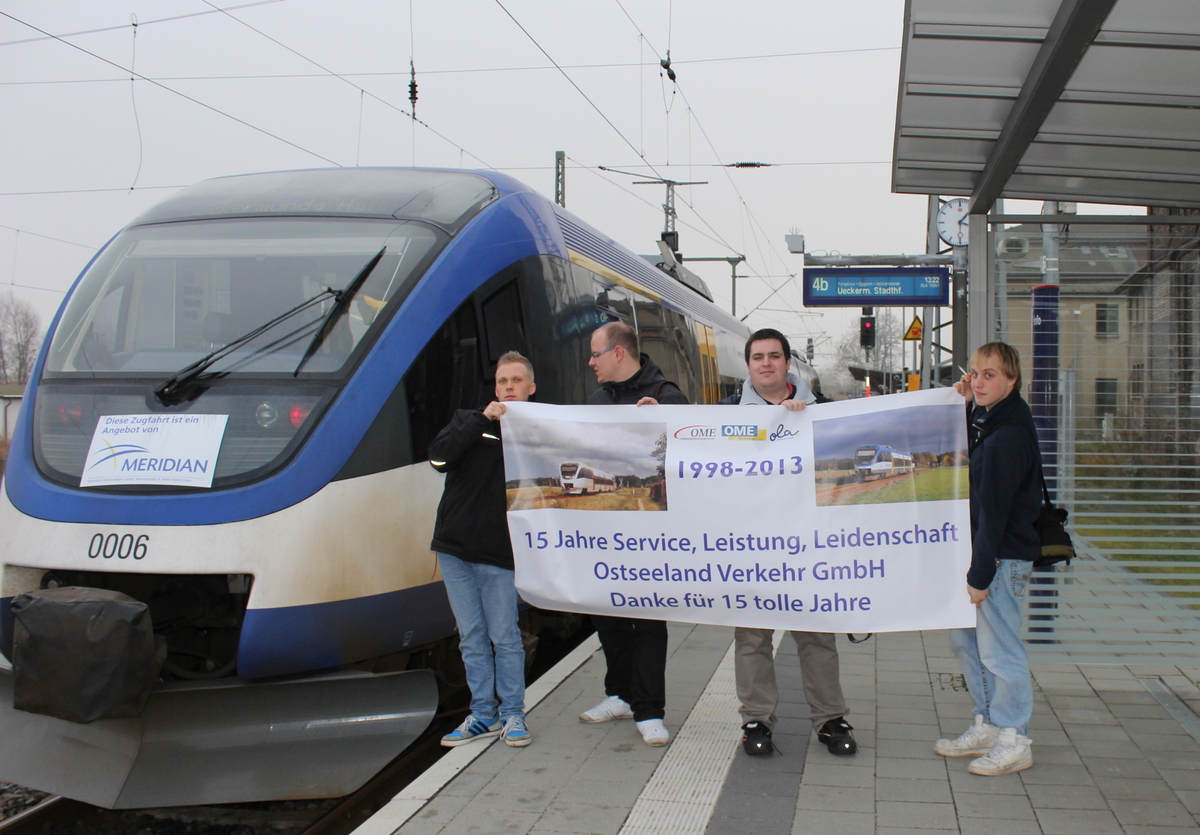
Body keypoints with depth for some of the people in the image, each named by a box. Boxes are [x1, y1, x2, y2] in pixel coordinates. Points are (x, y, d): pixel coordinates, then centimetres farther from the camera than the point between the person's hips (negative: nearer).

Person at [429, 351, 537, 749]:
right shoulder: (468, 421, 9)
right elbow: (438, 457, -7)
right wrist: (482, 420, -12)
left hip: (499, 553, -3)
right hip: (454, 550, 3)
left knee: (505, 638, 1)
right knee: (472, 638, 9)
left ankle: (512, 715, 13)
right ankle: (483, 714, 18)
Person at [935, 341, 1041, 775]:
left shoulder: (1008, 436, -19)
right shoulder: (983, 422, 10)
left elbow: (993, 510, -21)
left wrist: (980, 574, -20)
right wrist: (962, 407, 11)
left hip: (1003, 557, -10)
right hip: (978, 550, 10)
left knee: (999, 650, -2)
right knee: (965, 638, 17)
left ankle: (1014, 742, 11)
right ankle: (987, 727, 29)